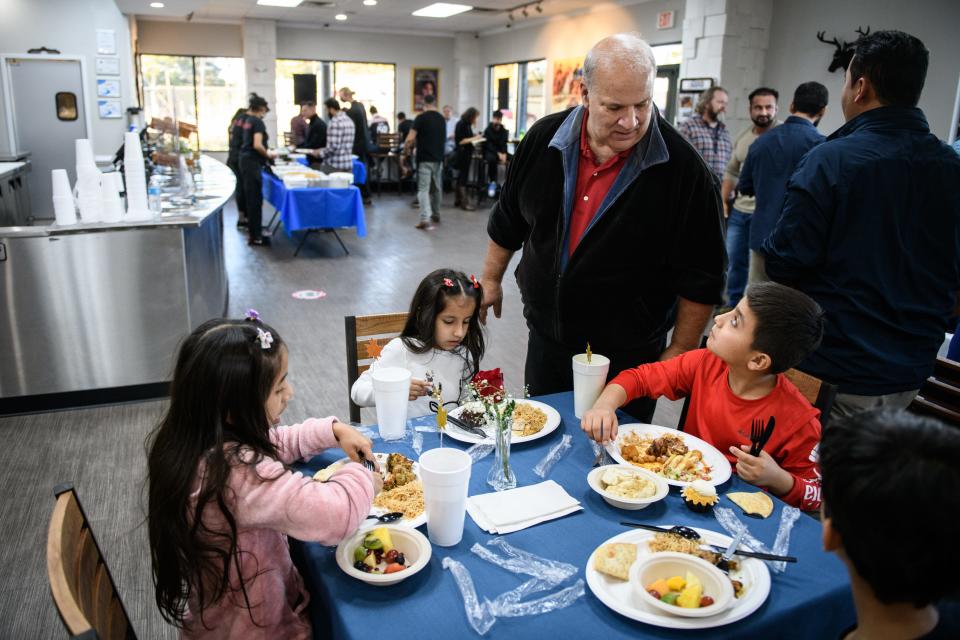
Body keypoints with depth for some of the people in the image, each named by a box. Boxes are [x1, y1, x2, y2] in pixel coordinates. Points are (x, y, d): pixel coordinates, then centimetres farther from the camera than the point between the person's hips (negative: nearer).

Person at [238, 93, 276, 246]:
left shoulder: (247, 120, 15)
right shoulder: (258, 122, -12)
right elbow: (257, 145, -22)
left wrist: (265, 154, 16)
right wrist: (268, 154, -6)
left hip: (246, 161, 9)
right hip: (253, 163, -9)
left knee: (250, 198, 14)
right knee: (255, 199, -6)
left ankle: (254, 232, 22)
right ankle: (255, 237, -4)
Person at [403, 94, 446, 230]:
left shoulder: (421, 118, -10)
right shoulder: (442, 119, 9)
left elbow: (410, 138, -15)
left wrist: (406, 149, 3)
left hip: (424, 158, -6)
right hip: (438, 158, 6)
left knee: (423, 189, -7)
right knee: (436, 187, 18)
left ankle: (426, 219, -19)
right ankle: (436, 214, 31)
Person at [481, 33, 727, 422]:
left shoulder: (684, 169, -16)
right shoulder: (543, 140, -5)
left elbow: (700, 277, -10)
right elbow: (508, 221, 10)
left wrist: (679, 352, -8)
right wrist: (491, 280, 16)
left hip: (629, 357, -3)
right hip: (547, 340, 4)